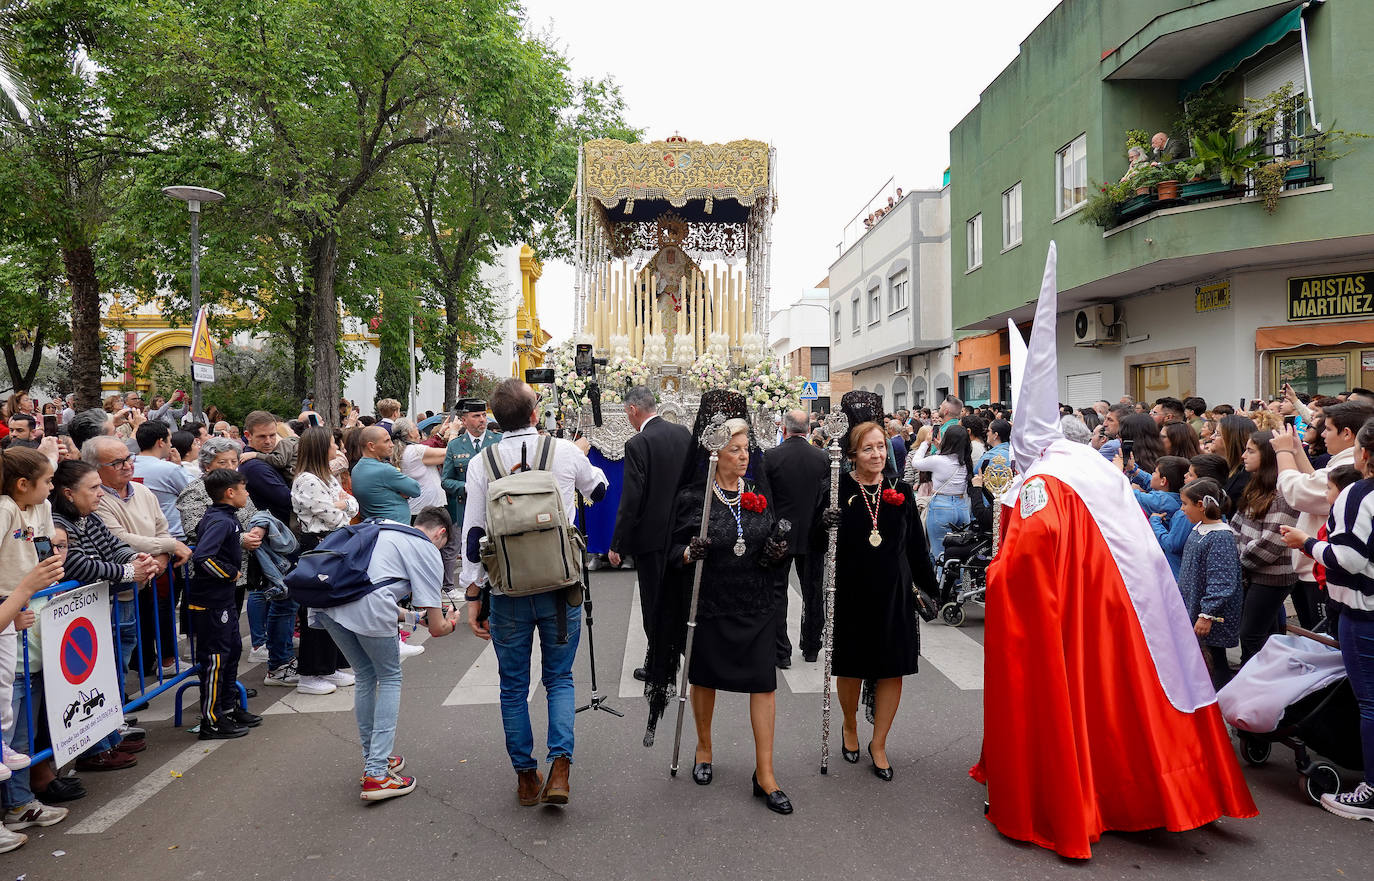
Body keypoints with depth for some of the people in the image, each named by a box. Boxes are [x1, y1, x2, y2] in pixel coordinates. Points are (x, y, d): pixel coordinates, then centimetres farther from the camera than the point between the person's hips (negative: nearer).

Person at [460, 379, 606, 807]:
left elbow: (473, 534, -3)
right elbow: (598, 488, 17)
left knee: (514, 686, 15)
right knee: (559, 678, 15)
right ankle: (560, 768, 2)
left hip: (506, 591, 1)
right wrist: (584, 453, 36)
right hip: (559, 585, 0)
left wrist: (473, 595, 3)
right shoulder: (566, 452, -4)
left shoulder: (481, 463, -3)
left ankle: (526, 777, 24)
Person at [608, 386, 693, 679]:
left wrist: (617, 545, -13)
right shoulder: (683, 433, 2)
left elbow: (631, 500, -20)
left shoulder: (638, 444, -18)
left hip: (651, 534, -7)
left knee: (654, 603, 7)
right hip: (681, 531, 7)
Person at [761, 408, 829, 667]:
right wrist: (821, 526, 10)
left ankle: (781, 652, 6)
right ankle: (811, 648, 26)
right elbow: (828, 498, -2)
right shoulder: (823, 458, -3)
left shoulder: (770, 456, -10)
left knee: (777, 593, 6)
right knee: (813, 593, 15)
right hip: (813, 537, 3)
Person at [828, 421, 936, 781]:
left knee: (892, 670, 6)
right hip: (851, 592, -2)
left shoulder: (901, 492, 4)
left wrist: (932, 590, 9)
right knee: (851, 667, 10)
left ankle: (879, 743, 26)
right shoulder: (839, 489, -5)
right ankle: (850, 727, 38)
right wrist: (826, 525, -24)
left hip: (893, 593, 2)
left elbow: (917, 546, 9)